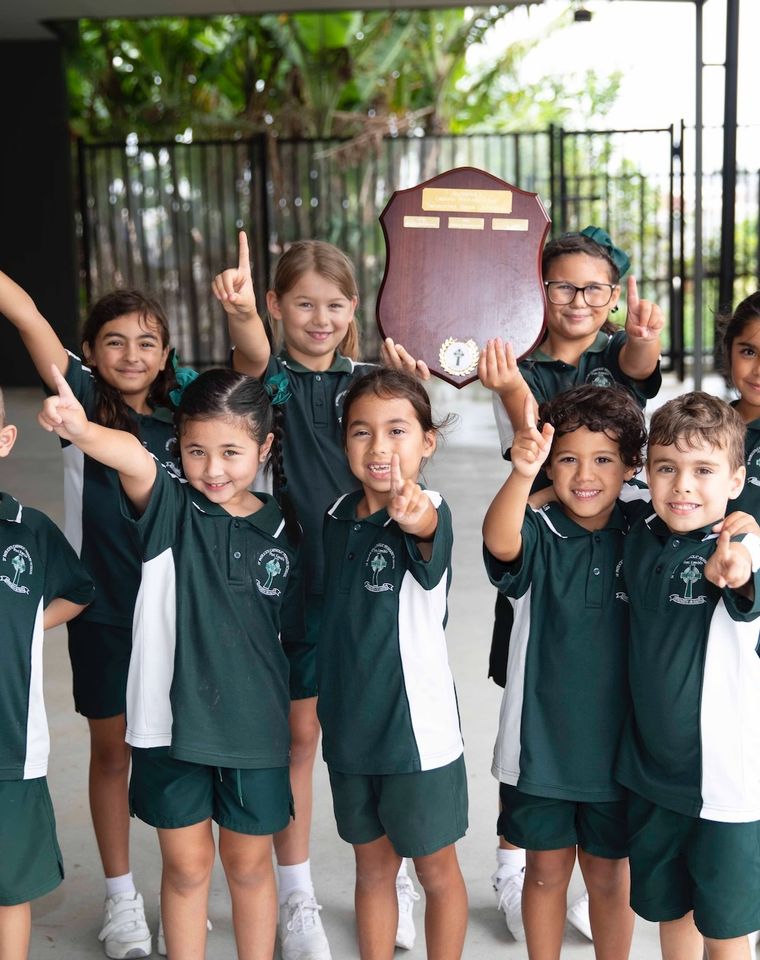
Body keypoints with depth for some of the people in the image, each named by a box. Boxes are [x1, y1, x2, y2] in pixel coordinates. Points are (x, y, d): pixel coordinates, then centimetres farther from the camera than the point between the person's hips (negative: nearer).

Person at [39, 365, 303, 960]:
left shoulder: (281, 532, -3)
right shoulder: (171, 509, -9)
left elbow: (291, 632, 7)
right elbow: (134, 460, -33)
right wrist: (82, 429, -52)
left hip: (253, 727, 1)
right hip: (171, 717, -1)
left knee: (249, 864, 17)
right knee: (187, 865, 14)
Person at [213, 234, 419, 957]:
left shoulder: (367, 382, 7)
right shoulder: (273, 376, -3)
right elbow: (253, 355, -26)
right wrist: (238, 312, -50)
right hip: (295, 578, -2)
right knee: (299, 734, 6)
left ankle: (392, 880, 30)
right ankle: (296, 898, 22)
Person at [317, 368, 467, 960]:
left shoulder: (428, 513, -18)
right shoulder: (339, 516, 0)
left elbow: (430, 535, -44)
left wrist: (415, 519, -67)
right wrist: (326, 700, 9)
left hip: (418, 726, -5)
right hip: (351, 724, 5)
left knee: (436, 870, 12)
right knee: (372, 866, 18)